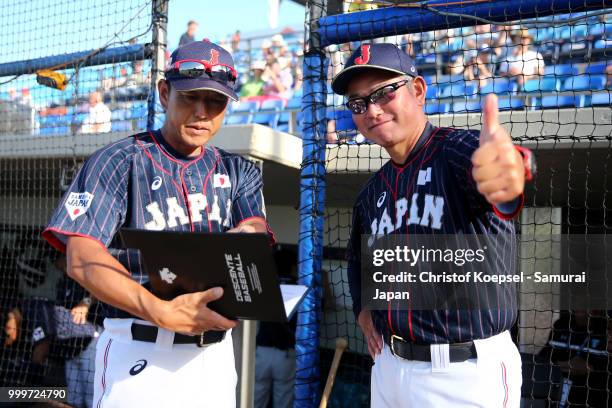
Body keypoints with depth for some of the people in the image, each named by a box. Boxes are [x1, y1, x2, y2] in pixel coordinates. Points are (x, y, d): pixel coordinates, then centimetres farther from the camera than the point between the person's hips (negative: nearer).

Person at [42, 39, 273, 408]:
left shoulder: (238, 171, 12)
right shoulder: (119, 161, -3)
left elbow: (255, 233, -6)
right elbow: (82, 260, -15)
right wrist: (163, 313, -28)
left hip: (216, 353, 5)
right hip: (140, 357, -4)